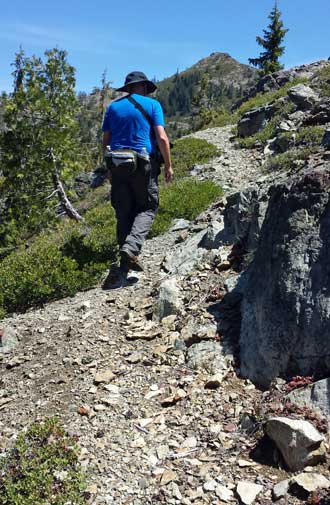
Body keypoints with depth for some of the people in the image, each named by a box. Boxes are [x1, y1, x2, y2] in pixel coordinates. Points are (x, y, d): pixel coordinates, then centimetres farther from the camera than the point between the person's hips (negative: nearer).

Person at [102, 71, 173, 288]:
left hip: (117, 164, 4)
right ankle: (132, 246, -17)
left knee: (124, 212, 9)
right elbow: (162, 138, -7)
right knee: (147, 208, 8)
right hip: (143, 164, -3)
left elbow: (105, 142, 11)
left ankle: (126, 263, 11)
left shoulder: (113, 107, 14)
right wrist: (168, 165, 0)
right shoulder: (152, 104, 4)